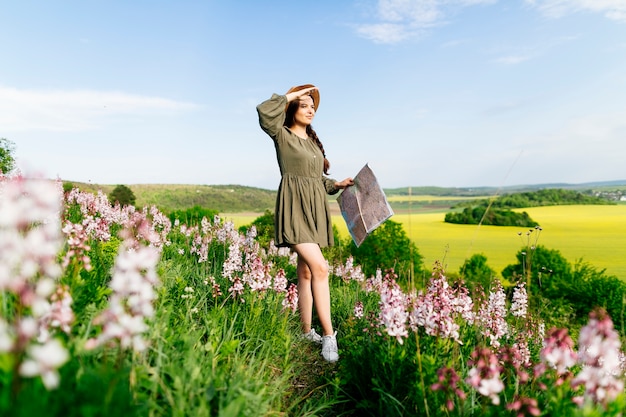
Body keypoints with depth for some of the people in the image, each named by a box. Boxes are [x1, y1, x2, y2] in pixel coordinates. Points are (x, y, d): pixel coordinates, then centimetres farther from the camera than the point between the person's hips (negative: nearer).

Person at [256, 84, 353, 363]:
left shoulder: (313, 141, 21)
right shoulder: (282, 135, 1)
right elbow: (265, 112, -18)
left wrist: (337, 185, 12)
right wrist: (291, 95, -7)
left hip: (315, 210, 7)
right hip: (294, 209, -7)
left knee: (305, 271, 9)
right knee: (320, 268, -18)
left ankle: (307, 332, 17)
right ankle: (328, 334, -11)